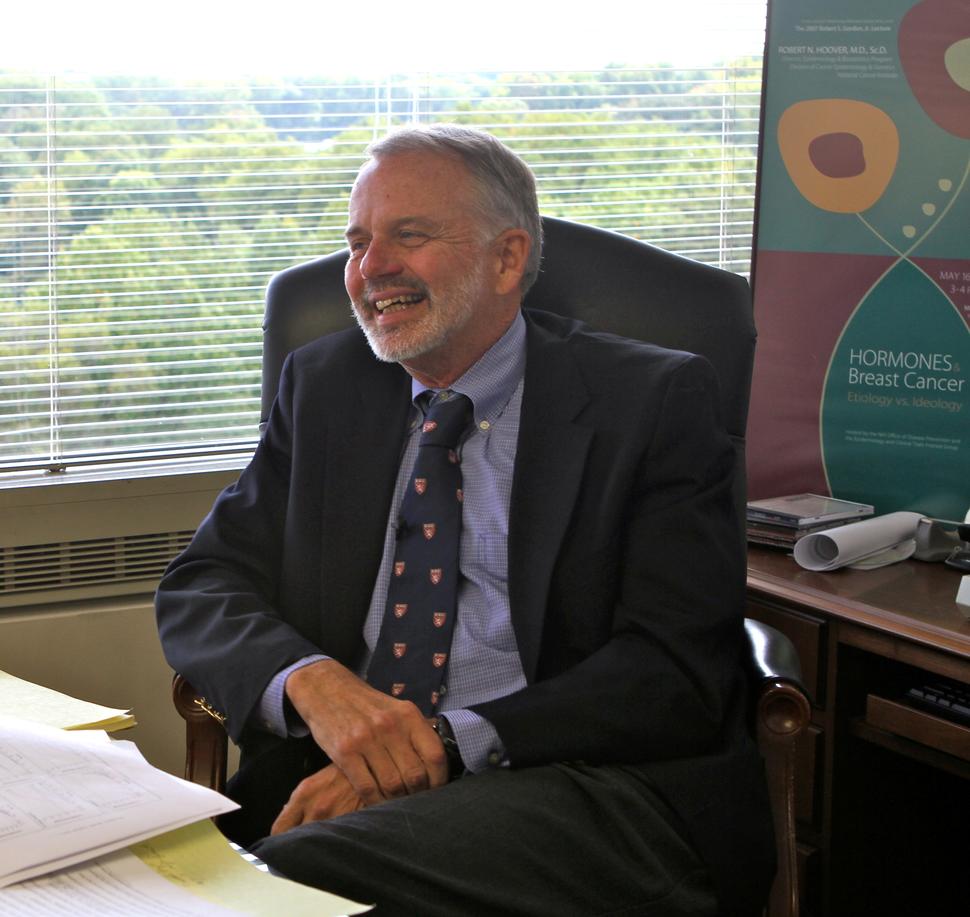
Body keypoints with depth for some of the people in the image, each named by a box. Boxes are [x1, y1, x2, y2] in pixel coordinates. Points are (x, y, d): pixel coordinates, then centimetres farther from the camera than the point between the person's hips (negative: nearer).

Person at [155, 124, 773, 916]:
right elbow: (202, 587, 9)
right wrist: (315, 683, -14)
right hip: (341, 780, 4)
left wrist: (450, 743, -20)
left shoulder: (654, 400, 2)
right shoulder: (324, 384, 16)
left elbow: (677, 670, -7)